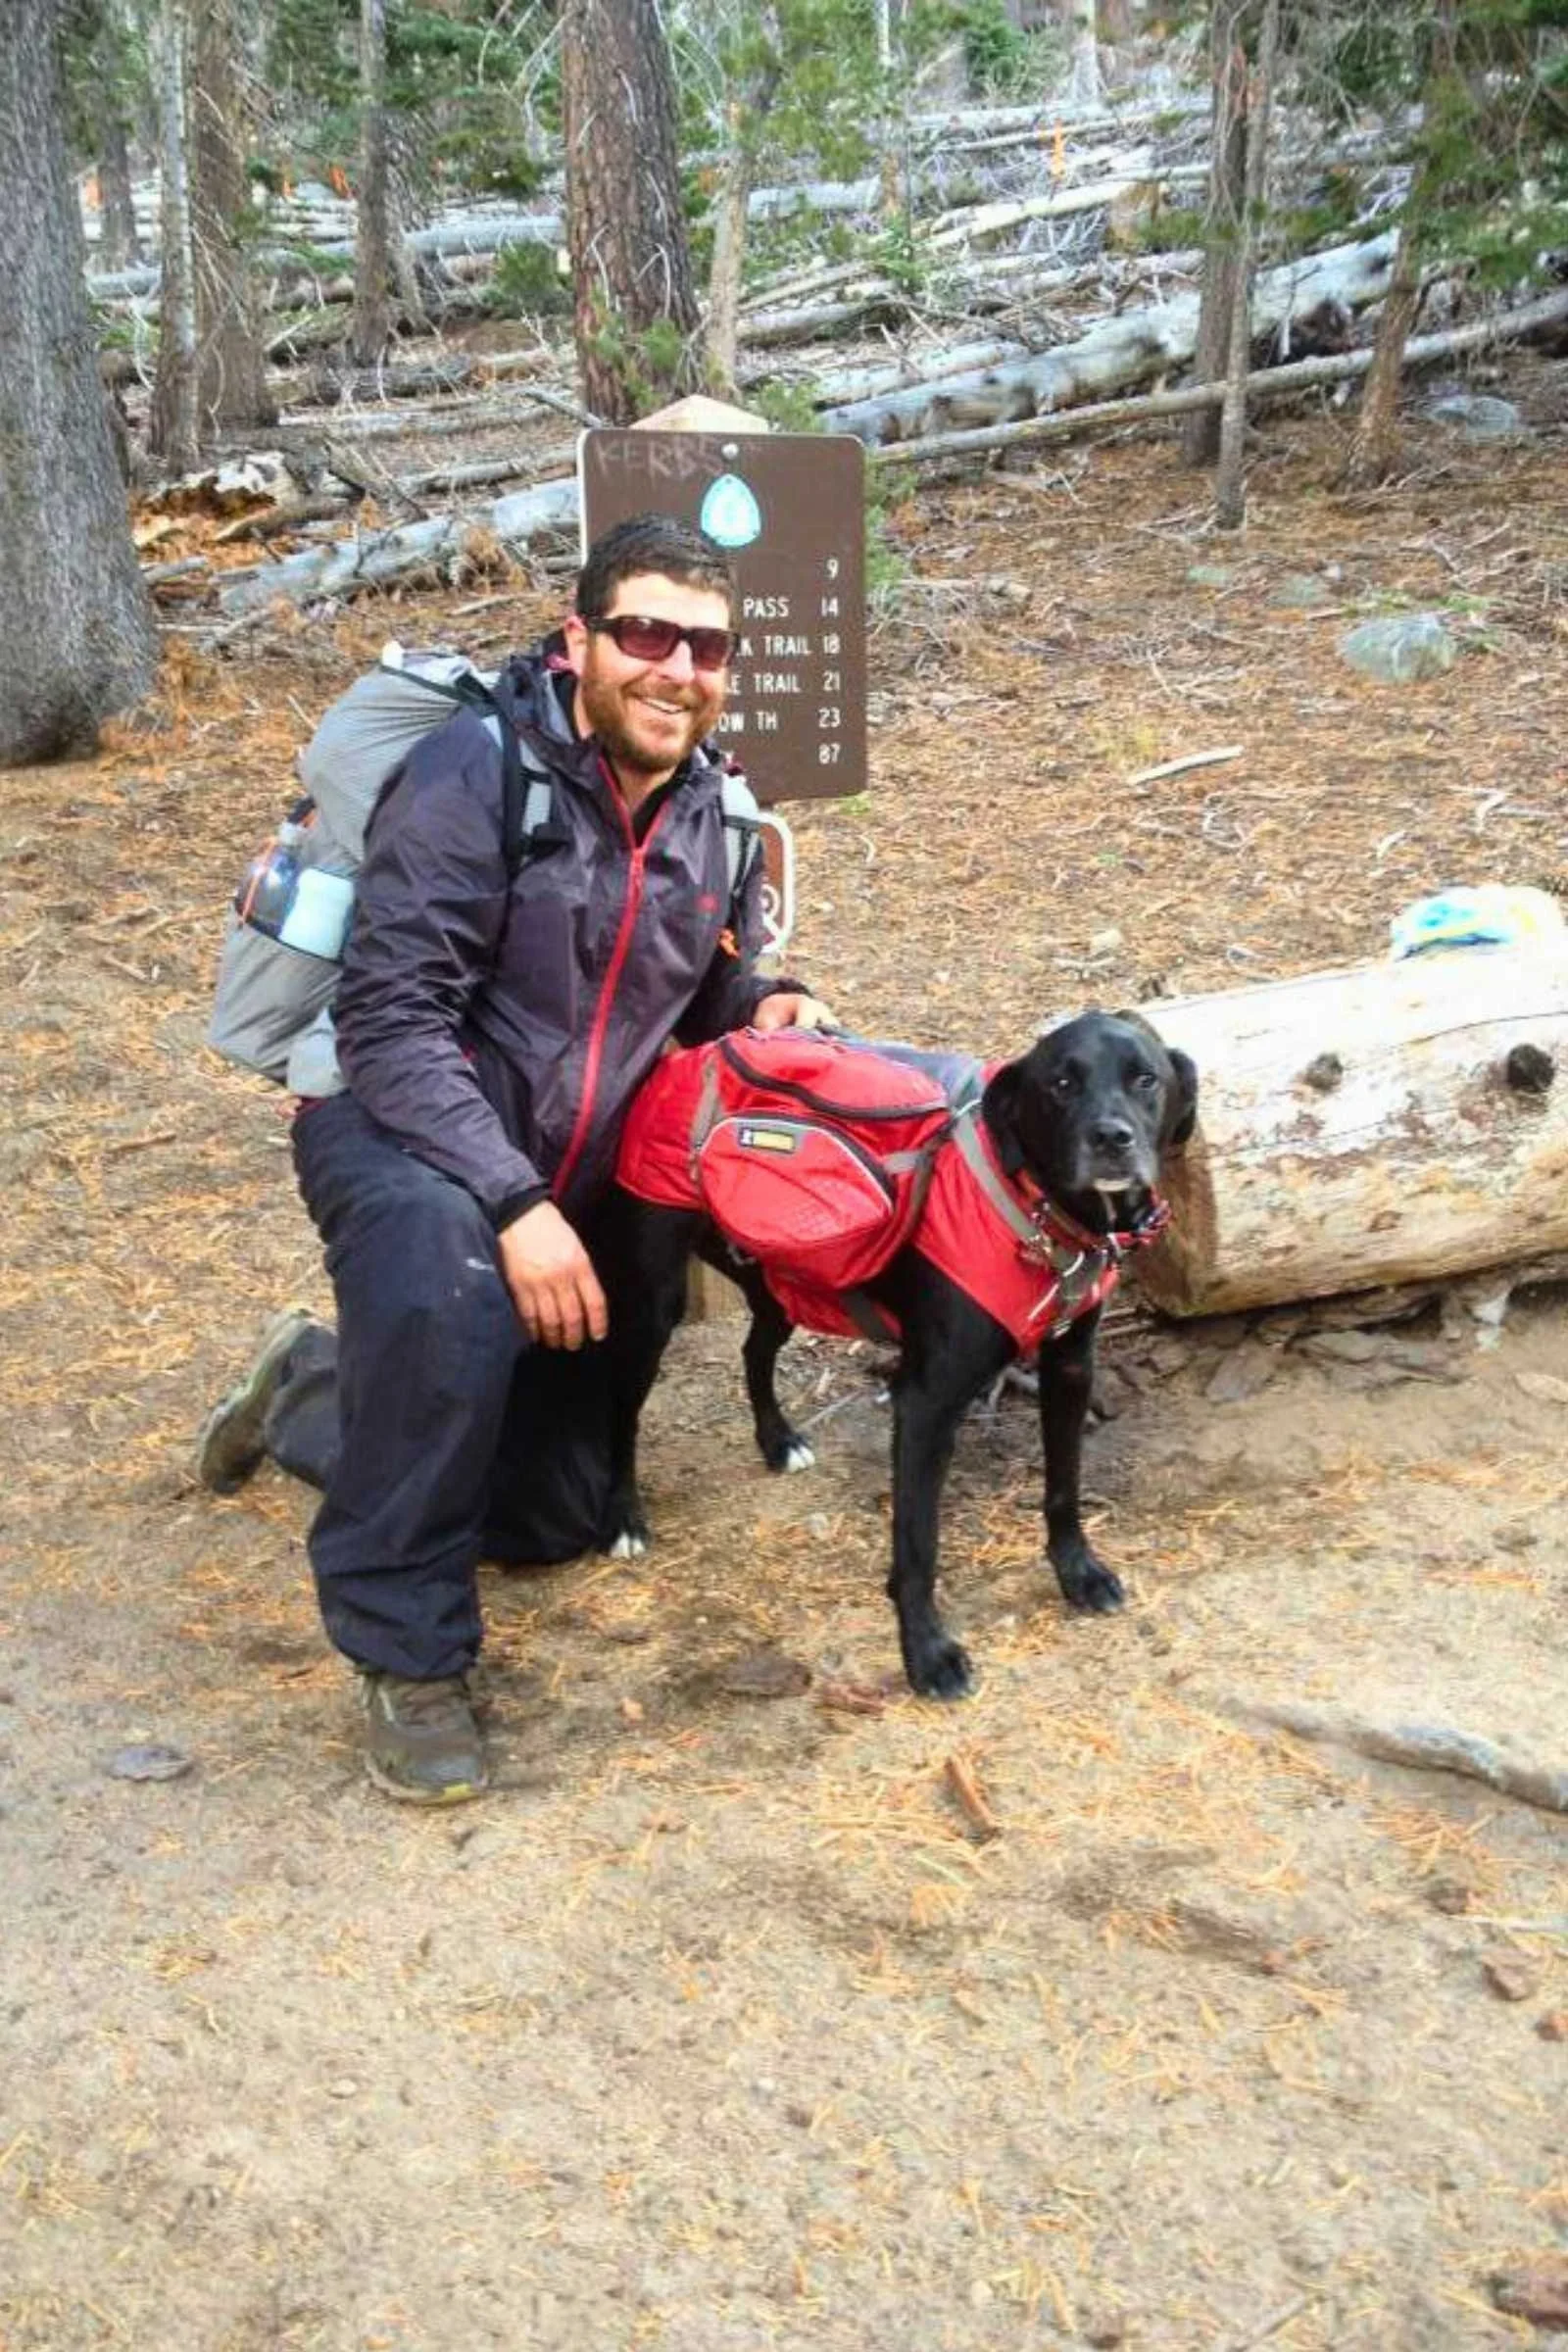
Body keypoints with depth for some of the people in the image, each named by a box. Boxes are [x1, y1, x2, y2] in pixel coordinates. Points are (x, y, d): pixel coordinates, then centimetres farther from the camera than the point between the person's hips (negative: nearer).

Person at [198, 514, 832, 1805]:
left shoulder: (713, 811, -2)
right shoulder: (476, 775, -22)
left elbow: (700, 987, 13)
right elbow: (390, 1023, -27)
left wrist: (762, 1006, -12)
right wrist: (514, 1204, -37)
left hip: (561, 1176, 7)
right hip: (401, 1132, -6)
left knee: (558, 1515, 14)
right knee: (450, 1286, -43)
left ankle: (313, 1387, 37)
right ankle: (409, 1650, -22)